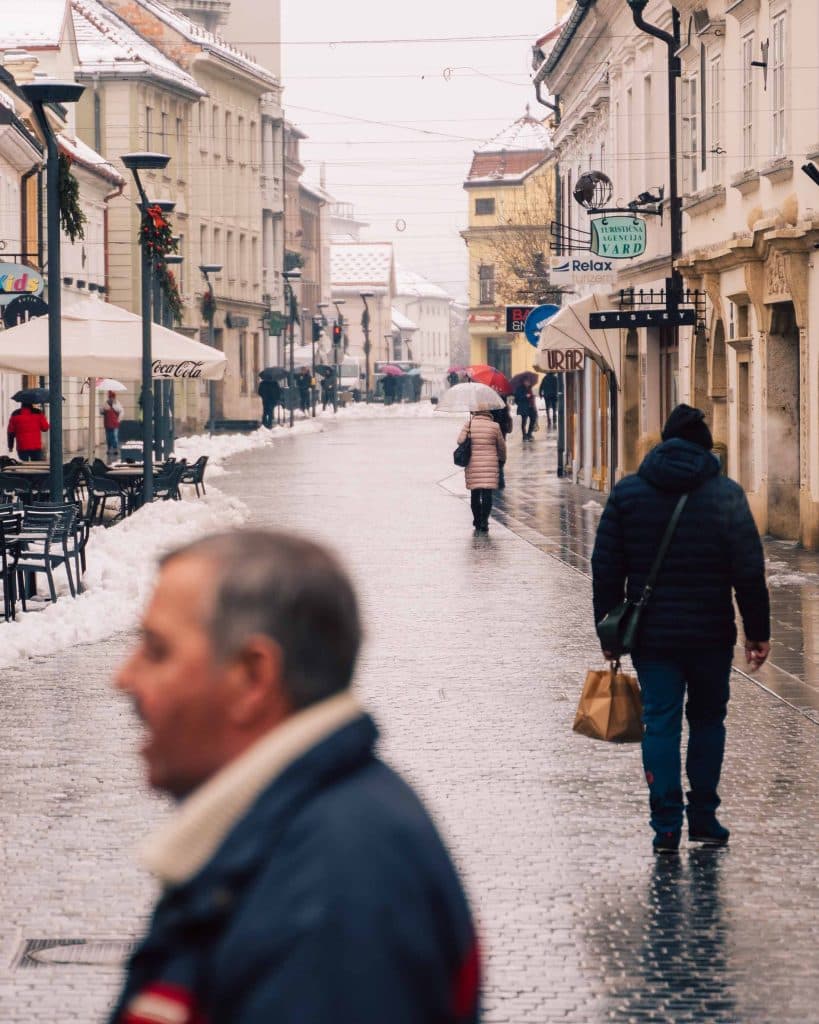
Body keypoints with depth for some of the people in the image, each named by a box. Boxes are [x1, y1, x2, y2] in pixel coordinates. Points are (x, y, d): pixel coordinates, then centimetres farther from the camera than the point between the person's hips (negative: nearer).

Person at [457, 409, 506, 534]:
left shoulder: (468, 425, -3)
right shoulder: (494, 426, -3)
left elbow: (460, 440, -9)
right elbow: (501, 446, 5)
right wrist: (502, 460, 23)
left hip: (472, 466, 2)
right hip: (490, 465, -2)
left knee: (475, 494, 13)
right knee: (487, 495, 0)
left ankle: (477, 523, 21)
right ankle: (484, 524, -7)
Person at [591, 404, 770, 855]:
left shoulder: (627, 493, 2)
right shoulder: (726, 495, -4)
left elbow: (606, 568, 2)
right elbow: (749, 570, -6)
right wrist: (758, 631, 1)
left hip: (652, 633, 1)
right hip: (711, 633, -1)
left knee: (660, 723, 3)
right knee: (707, 720, 14)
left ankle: (666, 826, -3)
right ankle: (703, 818, 17)